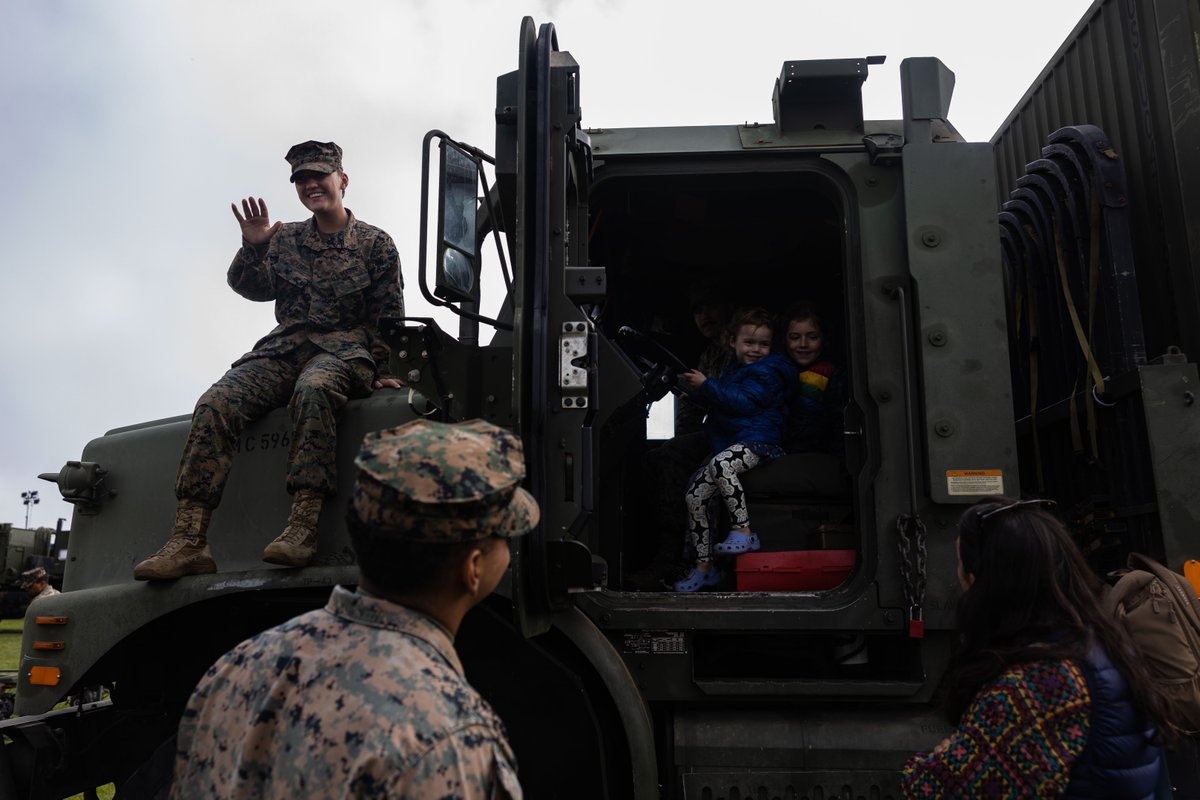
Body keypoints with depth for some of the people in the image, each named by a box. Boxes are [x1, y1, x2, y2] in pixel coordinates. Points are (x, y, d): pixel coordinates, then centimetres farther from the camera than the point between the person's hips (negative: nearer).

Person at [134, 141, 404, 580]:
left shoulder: (376, 244, 9)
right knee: (215, 403, -22)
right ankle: (188, 540, -28)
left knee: (313, 388, -40)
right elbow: (252, 288, 9)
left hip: (345, 350, -4)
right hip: (284, 349, 4)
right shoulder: (286, 238, 18)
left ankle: (302, 527, -45)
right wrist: (253, 248, -10)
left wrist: (385, 371, -3)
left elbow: (389, 316, 7)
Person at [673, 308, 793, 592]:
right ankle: (704, 567, 5)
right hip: (726, 445, 9)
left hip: (757, 441, -9)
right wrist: (699, 392, 13)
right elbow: (718, 405, 32)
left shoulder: (767, 372, -3)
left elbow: (744, 403, -16)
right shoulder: (732, 372, 25)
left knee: (721, 464, -39)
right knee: (694, 494, -3)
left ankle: (744, 532, -29)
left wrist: (706, 386, -14)